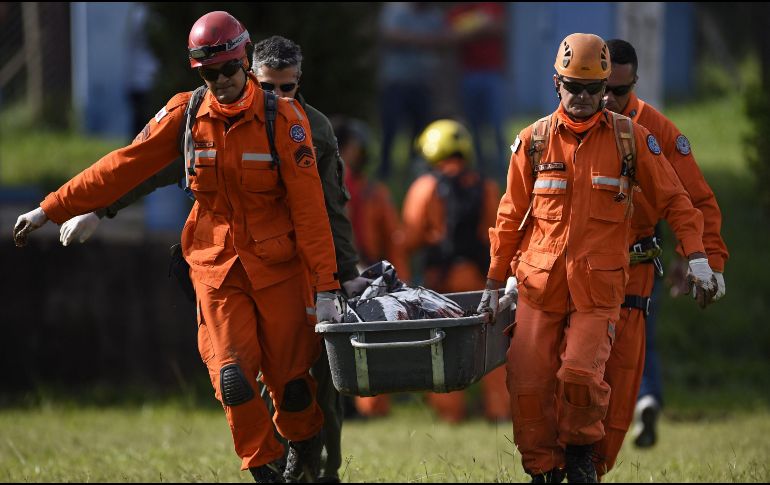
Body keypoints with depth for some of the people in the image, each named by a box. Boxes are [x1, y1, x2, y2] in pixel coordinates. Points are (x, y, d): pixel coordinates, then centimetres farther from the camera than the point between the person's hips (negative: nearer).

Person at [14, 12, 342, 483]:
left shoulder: (284, 118, -10)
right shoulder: (185, 115, -1)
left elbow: (309, 206, -11)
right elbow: (124, 167, 4)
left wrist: (325, 287, -15)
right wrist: (50, 210, 3)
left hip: (278, 266, -2)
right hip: (216, 266, 2)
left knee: (291, 381, 3)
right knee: (233, 378, -12)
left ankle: (304, 445, 35)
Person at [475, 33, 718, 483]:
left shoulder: (630, 137, 2)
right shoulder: (534, 141, 5)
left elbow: (674, 200, 7)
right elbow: (511, 216, 12)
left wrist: (697, 259, -2)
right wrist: (494, 282, 13)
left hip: (599, 289, -2)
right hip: (540, 285, 2)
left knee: (580, 374, -18)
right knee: (529, 386, -3)